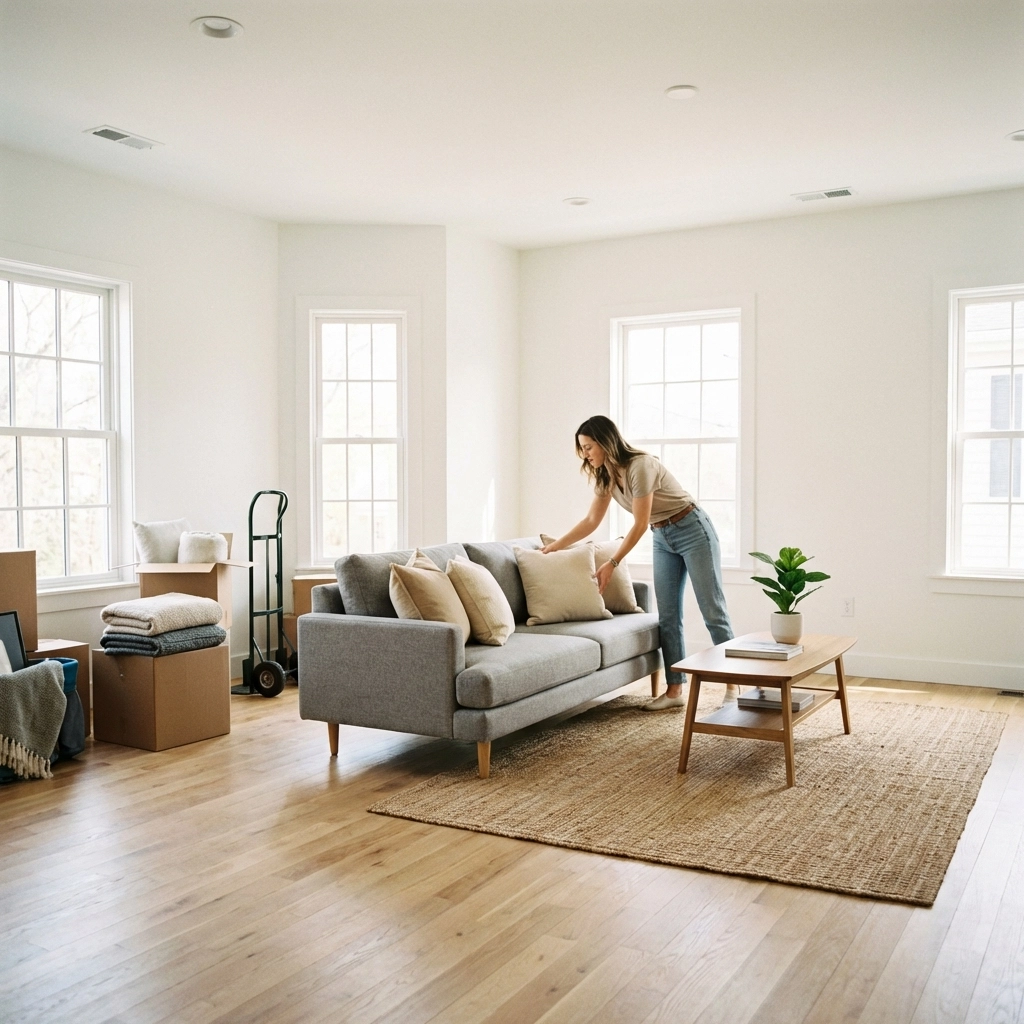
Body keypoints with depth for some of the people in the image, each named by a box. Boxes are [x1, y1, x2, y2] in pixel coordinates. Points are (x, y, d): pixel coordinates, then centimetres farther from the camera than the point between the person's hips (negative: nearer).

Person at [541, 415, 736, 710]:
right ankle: (675, 690, 5)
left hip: (692, 531, -8)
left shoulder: (640, 466, -26)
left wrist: (611, 564, -22)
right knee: (667, 616, 2)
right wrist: (554, 546, 4)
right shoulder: (605, 476, -1)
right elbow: (591, 521, 8)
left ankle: (733, 684, 6)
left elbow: (639, 525, -25)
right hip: (663, 539, 8)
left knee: (712, 611, -3)